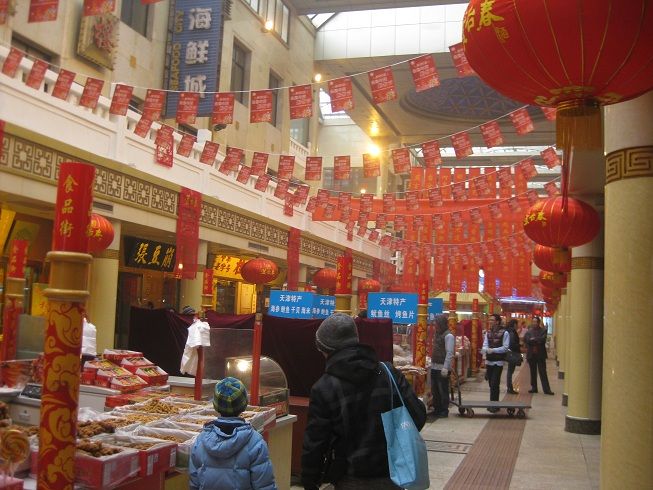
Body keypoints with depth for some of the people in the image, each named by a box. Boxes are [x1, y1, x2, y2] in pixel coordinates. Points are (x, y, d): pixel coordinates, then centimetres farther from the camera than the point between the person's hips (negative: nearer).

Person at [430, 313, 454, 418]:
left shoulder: (448, 336, -12)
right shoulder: (438, 334, 14)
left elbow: (449, 353, -17)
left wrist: (445, 368, -22)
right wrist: (432, 363, 13)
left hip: (442, 368, -9)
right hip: (434, 367, 9)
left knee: (443, 390, -1)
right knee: (434, 390, 14)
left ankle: (444, 411, 8)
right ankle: (437, 409, 24)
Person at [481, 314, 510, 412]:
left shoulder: (504, 333, -7)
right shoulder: (488, 332, 9)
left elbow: (505, 347, -12)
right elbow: (484, 346, 4)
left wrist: (493, 350, -20)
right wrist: (487, 350, -19)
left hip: (498, 362, -5)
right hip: (489, 361, 6)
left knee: (494, 384, -9)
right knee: (491, 384, 11)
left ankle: (494, 405, -3)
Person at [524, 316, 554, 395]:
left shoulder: (543, 331, 2)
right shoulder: (529, 332, 9)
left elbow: (543, 339, -15)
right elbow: (526, 340, -8)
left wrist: (534, 339, -10)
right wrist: (537, 341, -15)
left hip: (540, 354, -3)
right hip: (531, 355, 3)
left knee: (543, 372, -2)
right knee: (533, 372, 9)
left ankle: (546, 389, -2)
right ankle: (534, 388, 17)